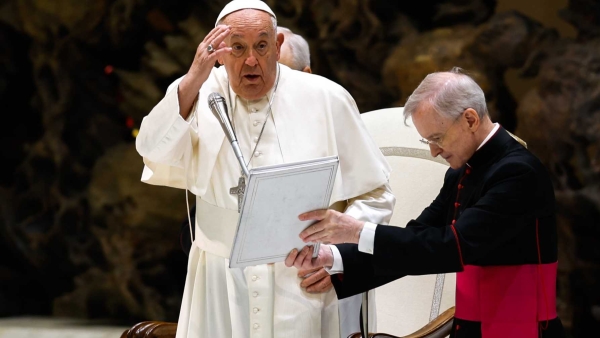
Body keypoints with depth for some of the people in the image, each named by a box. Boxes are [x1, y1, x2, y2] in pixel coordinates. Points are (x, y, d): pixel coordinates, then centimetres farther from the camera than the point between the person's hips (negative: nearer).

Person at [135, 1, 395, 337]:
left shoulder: (327, 100, -3)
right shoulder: (199, 94, 0)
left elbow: (374, 195, 1)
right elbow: (154, 152, -16)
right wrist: (192, 81, -24)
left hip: (301, 285, -1)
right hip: (219, 286, 1)